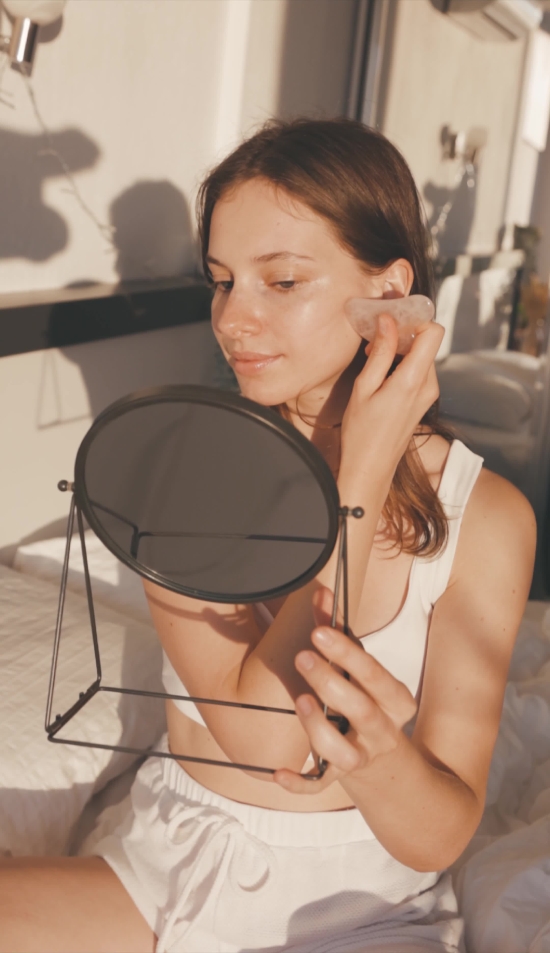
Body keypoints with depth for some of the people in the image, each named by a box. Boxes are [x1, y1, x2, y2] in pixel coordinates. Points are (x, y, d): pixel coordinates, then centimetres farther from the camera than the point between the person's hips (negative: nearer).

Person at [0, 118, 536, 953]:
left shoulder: (483, 516, -11)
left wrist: (382, 759, -35)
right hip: (166, 862, 2)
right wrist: (361, 477, -22)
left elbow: (441, 835, -11)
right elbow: (261, 738, -20)